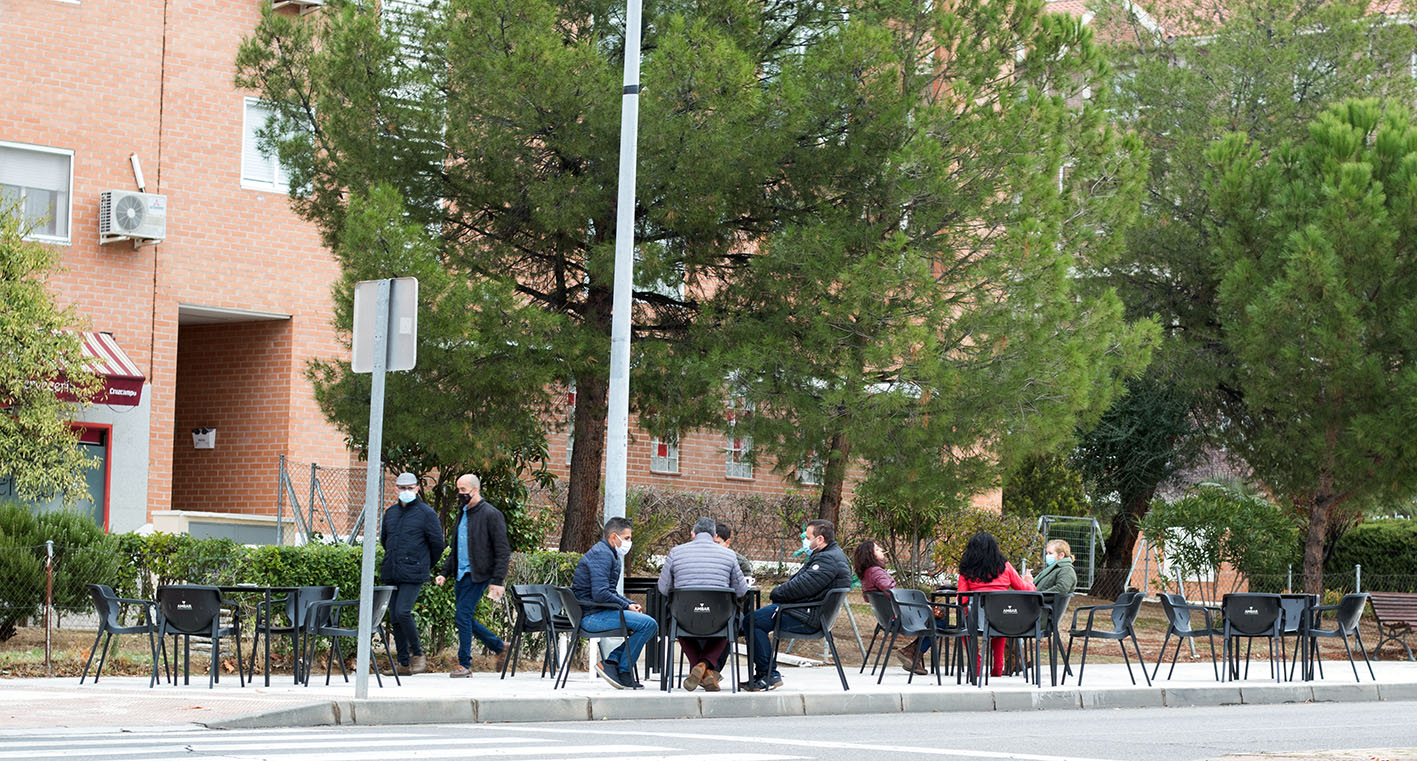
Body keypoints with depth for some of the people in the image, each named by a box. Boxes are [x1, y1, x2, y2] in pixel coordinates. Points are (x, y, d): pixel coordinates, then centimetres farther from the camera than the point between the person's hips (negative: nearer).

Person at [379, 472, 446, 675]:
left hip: (413, 575, -6)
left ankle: (418, 653, -2)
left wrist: (426, 566, 9)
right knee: (395, 617, 5)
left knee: (403, 612, -18)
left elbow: (437, 543, 0)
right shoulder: (391, 512, 13)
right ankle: (404, 663, 11)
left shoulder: (426, 513, -4)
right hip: (391, 574, 6)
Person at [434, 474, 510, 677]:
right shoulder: (463, 514, 17)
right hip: (461, 574, 9)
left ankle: (464, 664, -3)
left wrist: (497, 581, -18)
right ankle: (499, 648, 24)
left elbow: (503, 551, -12)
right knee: (465, 618, 9)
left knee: (463, 615, -12)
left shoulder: (491, 515, -9)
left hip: (477, 575, -9)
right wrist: (445, 573, 15)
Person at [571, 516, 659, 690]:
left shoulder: (611, 555, 21)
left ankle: (611, 661, 2)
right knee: (648, 624, -20)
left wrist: (631, 604, 10)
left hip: (599, 612, 11)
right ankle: (624, 673, -10)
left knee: (648, 623, 12)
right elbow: (600, 594, -24)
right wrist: (627, 606, -12)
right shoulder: (601, 554, -14)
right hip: (592, 615, -11)